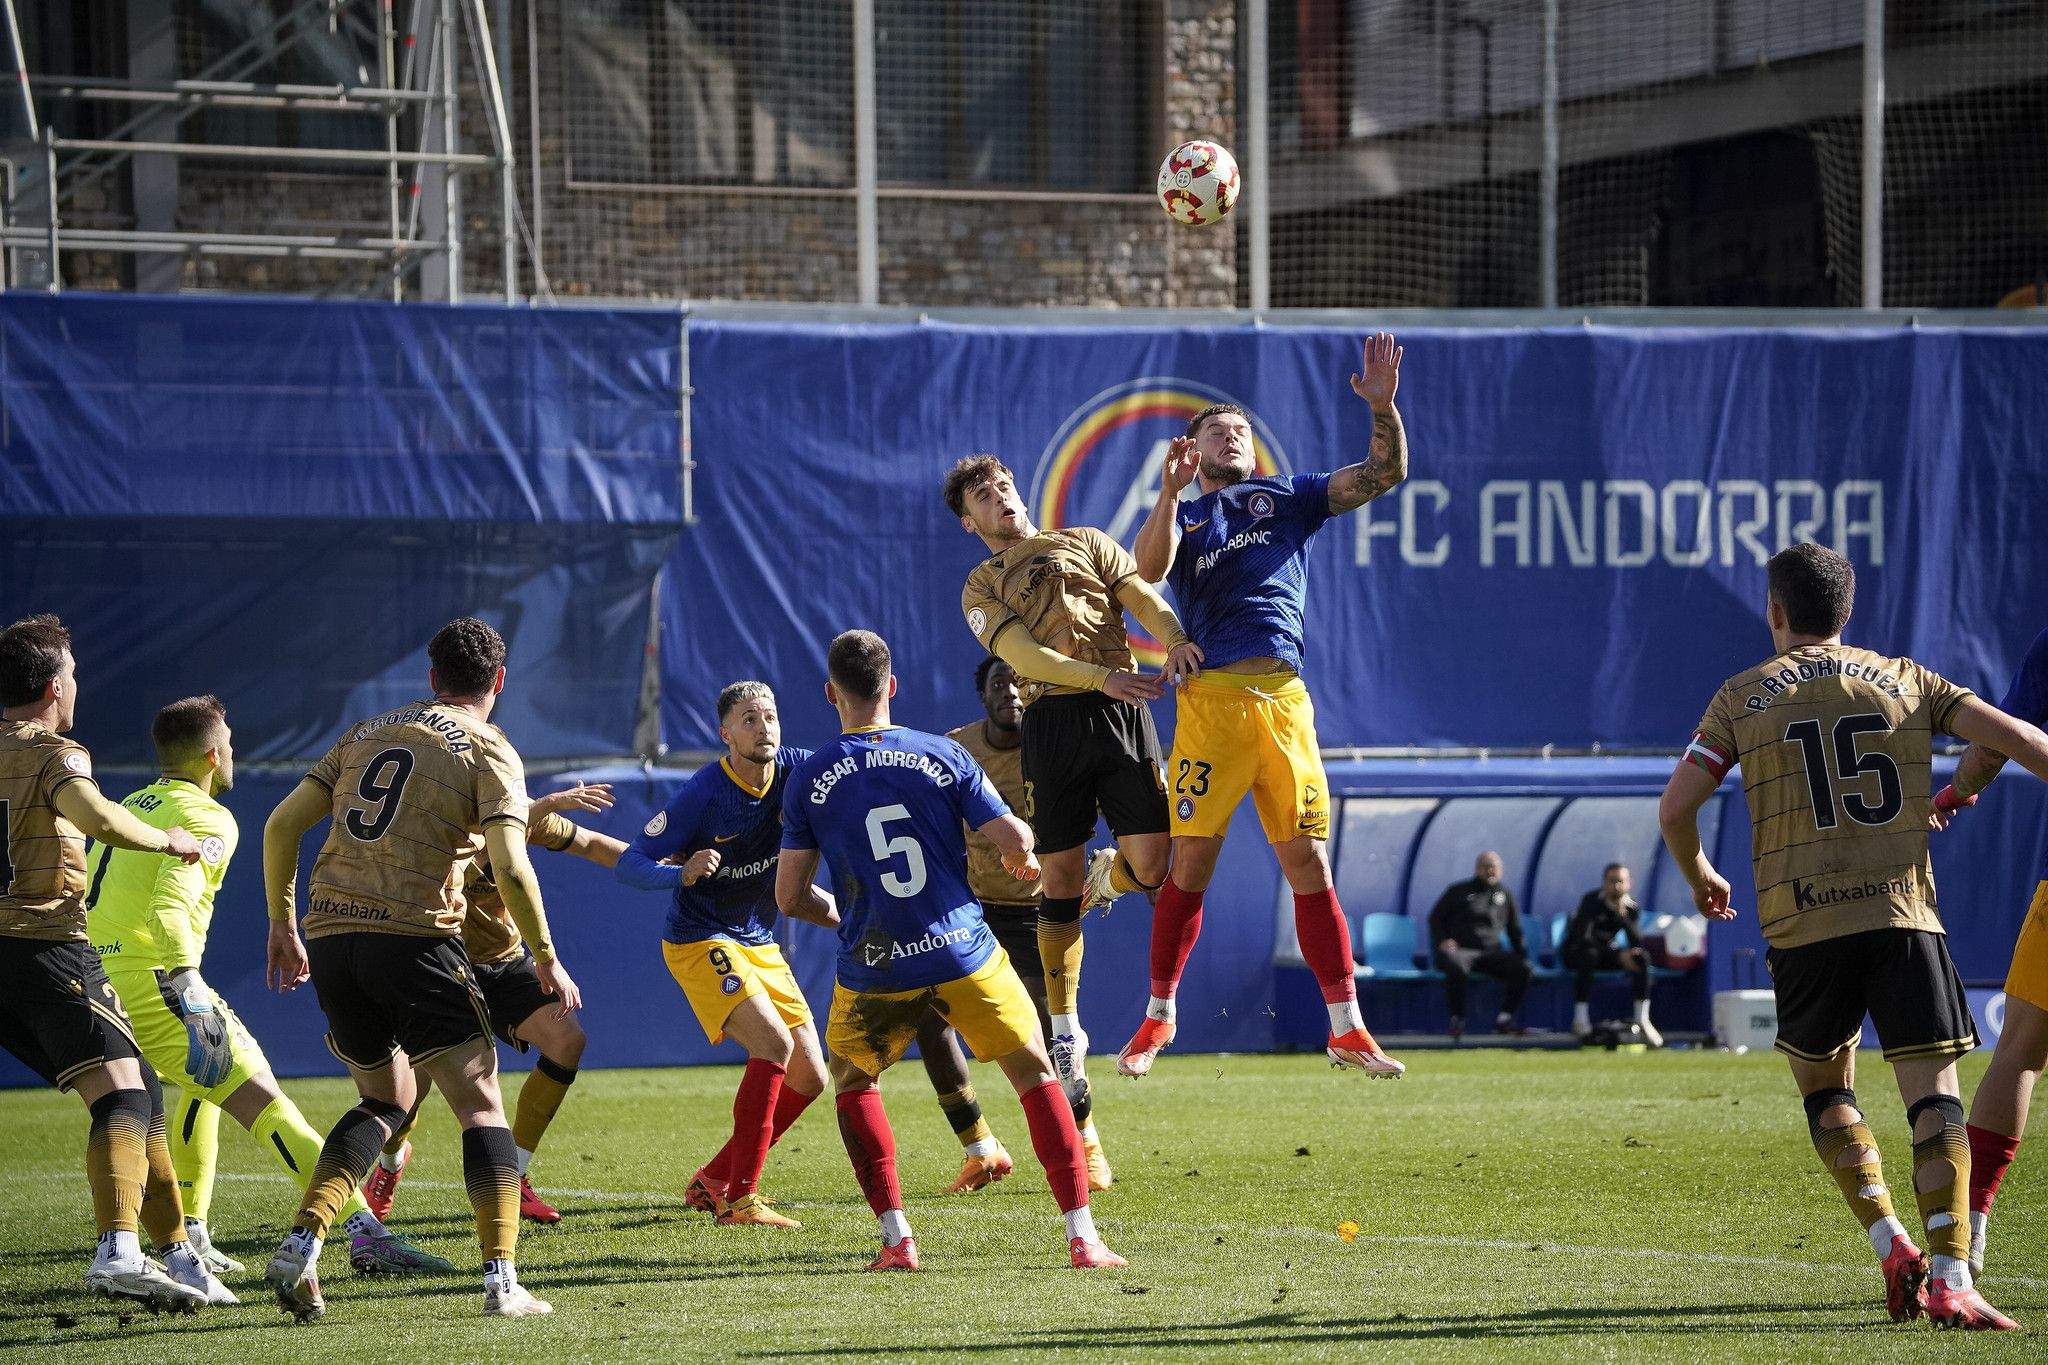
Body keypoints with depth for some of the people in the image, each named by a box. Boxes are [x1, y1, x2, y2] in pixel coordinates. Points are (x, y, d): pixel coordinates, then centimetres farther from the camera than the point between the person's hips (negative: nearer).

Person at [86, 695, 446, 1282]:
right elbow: (170, 907, -22)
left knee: (205, 1083, 32)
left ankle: (189, 1239, 29)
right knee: (262, 1099, -14)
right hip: (148, 981, -9)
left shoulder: (130, 807, 22)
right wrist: (192, 998, -28)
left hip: (93, 984, 9)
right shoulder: (207, 818, -5)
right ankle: (365, 1233, -24)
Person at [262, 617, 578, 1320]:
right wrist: (547, 960, -1)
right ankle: (501, 1281, -9)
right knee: (481, 1106, 2)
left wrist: (283, 926, 21)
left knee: (384, 1102, 21)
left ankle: (302, 1243, 3)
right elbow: (510, 868, -11)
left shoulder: (365, 733, 19)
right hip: (413, 938, -5)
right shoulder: (489, 751, 2)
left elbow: (281, 825, 13)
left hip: (329, 935, 5)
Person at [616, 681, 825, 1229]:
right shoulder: (703, 794, -20)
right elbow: (630, 865, -18)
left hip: (761, 945, 7)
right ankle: (740, 1200, -25)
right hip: (700, 942, -7)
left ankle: (714, 1180, 20)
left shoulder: (794, 770, -6)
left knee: (809, 1077, 4)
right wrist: (683, 874, -39)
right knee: (774, 1044, -26)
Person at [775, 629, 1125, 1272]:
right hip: (964, 953, 0)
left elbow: (791, 896, 0)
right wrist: (1022, 857, 21)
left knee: (852, 1083, 24)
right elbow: (1014, 839, -4)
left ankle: (897, 1240, 12)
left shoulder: (809, 778, -1)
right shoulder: (943, 755, -2)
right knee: (1037, 1075, 12)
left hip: (874, 969, 0)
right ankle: (1082, 1237, 1)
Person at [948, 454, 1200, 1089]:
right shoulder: (981, 589, 14)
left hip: (1121, 711, 1)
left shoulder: (1086, 542, 20)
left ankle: (1106, 880, 30)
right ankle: (1065, 1032, 9)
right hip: (1052, 720, -1)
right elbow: (1023, 654, -3)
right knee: (1060, 882, -2)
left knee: (1150, 866, -9)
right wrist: (1102, 676, -18)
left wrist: (1175, 639, -17)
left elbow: (1144, 597, 6)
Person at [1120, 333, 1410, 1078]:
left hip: (1283, 700, 1)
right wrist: (1170, 492, -17)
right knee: (1191, 863, -3)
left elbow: (1384, 473, 11)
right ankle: (1158, 1017, 11)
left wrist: (1383, 406, -6)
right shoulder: (1182, 518, 16)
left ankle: (1346, 1026, 3)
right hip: (1210, 700, -1)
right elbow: (1148, 568, -6)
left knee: (1309, 862, 0)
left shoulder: (1287, 498, 20)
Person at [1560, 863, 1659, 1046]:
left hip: (1605, 954, 5)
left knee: (1642, 957, -18)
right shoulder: (1592, 901, -20)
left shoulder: (1632, 907, -5)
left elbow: (1638, 943, -15)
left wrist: (1623, 917, -32)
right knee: (1589, 955, -39)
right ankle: (1580, 1019, -40)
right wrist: (1619, 956, -37)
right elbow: (1583, 938, -32)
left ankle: (1642, 1019, -21)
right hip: (1573, 953, -5)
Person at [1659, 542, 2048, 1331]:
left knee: (1824, 1089, 20)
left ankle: (1892, 1247, 3)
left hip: (1802, 923, 0)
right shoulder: (1906, 680, 13)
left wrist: (1699, 877, 25)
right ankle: (1949, 1281, -19)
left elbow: (1675, 807, 6)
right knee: (1935, 1095, -3)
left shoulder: (1742, 697, 11)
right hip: (1902, 912, 0)